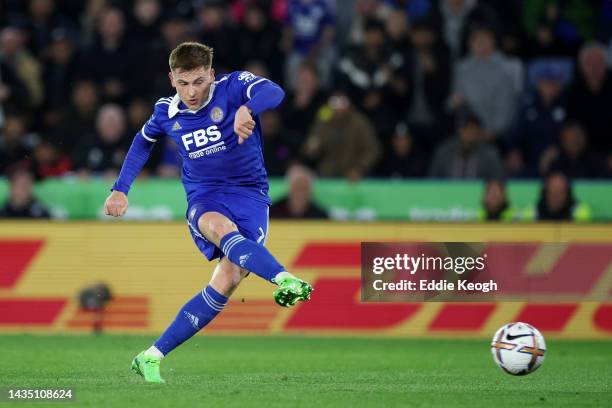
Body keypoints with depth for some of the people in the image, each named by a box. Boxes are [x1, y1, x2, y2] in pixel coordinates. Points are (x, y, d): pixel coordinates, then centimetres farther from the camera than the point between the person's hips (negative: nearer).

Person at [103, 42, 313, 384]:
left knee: (228, 280, -20)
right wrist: (121, 189, 15)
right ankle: (286, 281, -62)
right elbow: (143, 142, 23)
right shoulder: (166, 112, 1)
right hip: (204, 199, 1)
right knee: (221, 228, -38)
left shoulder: (233, 87, -12)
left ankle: (152, 357, -12)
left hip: (249, 194, -1)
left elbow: (274, 92, -33)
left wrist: (247, 108, -54)